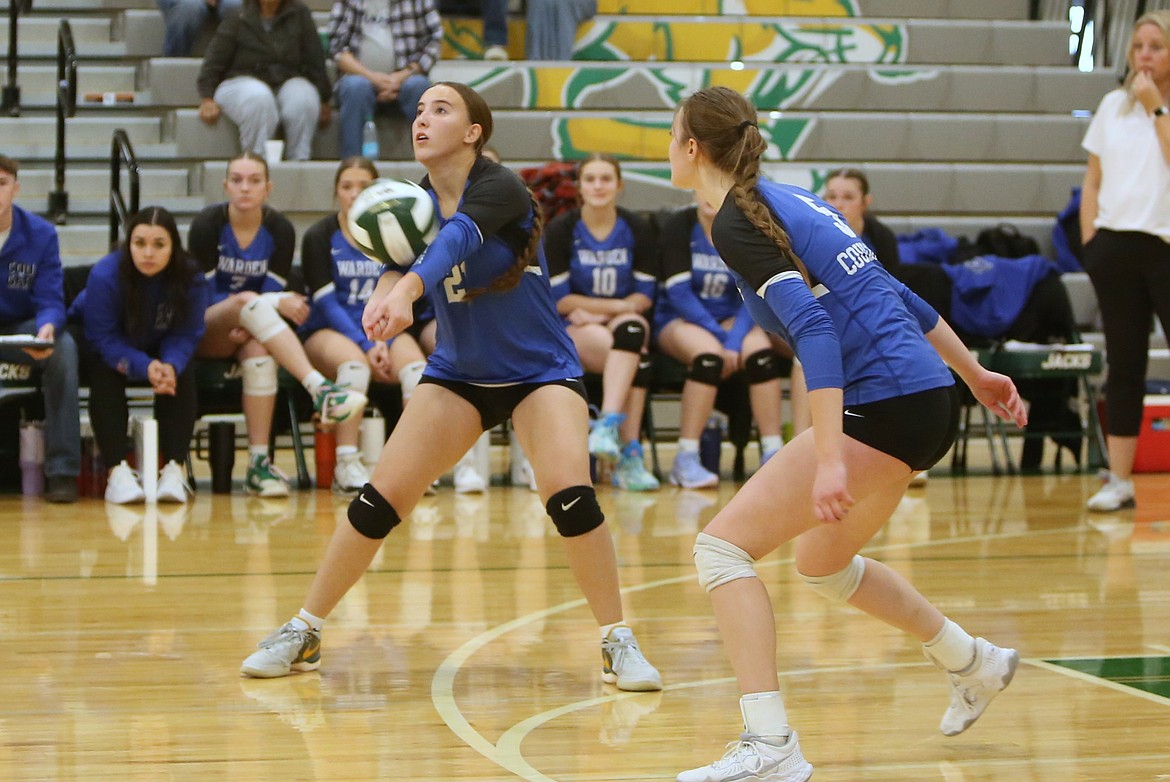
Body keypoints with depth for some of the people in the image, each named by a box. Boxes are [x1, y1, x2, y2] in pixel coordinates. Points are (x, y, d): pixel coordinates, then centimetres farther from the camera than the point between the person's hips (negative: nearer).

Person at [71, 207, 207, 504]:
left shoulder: (190, 279, -21)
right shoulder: (105, 276, -30)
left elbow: (185, 335, -19)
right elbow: (103, 338, -27)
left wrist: (170, 366, -42)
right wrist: (144, 368, -42)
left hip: (162, 352, 2)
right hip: (102, 350, -2)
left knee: (182, 376, -27)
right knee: (105, 375, -33)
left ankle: (174, 469, -29)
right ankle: (118, 471, -37)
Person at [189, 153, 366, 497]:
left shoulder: (279, 230, -1)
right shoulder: (207, 224, -9)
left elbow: (275, 292, -4)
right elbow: (204, 294, -14)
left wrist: (248, 326, -27)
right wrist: (277, 302, -24)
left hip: (249, 333, 2)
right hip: (206, 333, -2)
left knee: (259, 350, -36)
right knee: (249, 300, -36)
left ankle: (259, 463, -37)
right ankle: (319, 389, -52)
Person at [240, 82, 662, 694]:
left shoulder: (500, 189, -20)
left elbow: (456, 238, -40)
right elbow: (397, 260, -17)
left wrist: (408, 288, -59)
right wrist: (384, 293, -42)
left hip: (540, 370, -5)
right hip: (458, 373, 5)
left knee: (569, 493, -26)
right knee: (380, 498, -5)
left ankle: (617, 643, -11)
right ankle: (303, 634, 10)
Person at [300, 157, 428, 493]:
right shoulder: (319, 237, 0)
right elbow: (326, 301, -8)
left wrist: (382, 341, -15)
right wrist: (365, 346, -19)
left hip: (381, 330, 3)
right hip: (328, 331, -3)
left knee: (414, 363, -30)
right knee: (354, 362, -37)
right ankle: (347, 464, -36)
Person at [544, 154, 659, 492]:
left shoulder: (636, 229, 4)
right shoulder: (561, 230, -3)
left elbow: (645, 294, 3)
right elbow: (558, 298, -5)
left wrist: (598, 312, -12)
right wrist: (617, 305, -7)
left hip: (626, 321, 2)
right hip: (575, 327, -2)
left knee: (632, 329, -37)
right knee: (635, 355, -33)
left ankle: (608, 426, -46)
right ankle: (629, 453, -43)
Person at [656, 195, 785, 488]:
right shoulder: (678, 227, -7)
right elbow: (679, 293, -14)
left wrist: (734, 341, -23)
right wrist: (720, 336, -22)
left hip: (730, 319, 3)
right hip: (679, 320, -3)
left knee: (760, 347, -30)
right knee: (709, 353, -36)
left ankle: (772, 452, -27)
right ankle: (685, 460, -32)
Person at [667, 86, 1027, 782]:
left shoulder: (736, 222, -10)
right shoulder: (788, 202, 17)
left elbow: (814, 327, -22)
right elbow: (898, 297, 22)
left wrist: (830, 459, -28)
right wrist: (975, 373, 31)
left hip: (884, 407, -9)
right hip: (929, 397, 9)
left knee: (723, 546, -9)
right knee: (824, 562, 29)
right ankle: (975, 665, 43)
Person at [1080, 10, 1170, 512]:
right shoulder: (1113, 106, 11)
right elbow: (1092, 178, 15)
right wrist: (1090, 236, 7)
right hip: (1116, 245, 4)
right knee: (1123, 365, 8)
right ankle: (1119, 480, 11)